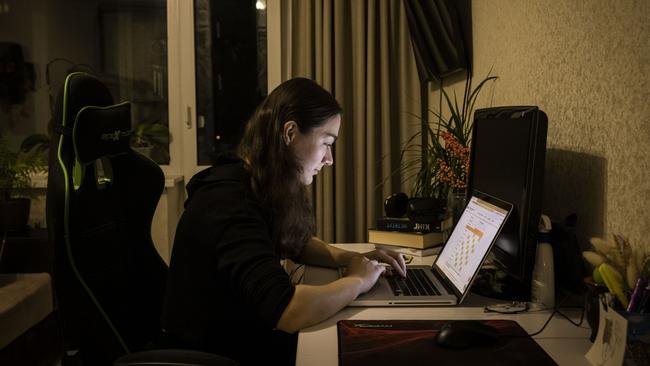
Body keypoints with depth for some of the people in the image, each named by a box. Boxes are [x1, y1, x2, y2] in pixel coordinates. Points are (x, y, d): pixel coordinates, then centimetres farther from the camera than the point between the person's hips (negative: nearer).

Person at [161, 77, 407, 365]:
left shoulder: (263, 189, 0)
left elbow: (296, 244, 19)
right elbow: (286, 311, -37)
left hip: (243, 336, 8)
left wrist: (351, 258, 0)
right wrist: (357, 281, -20)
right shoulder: (229, 201, -27)